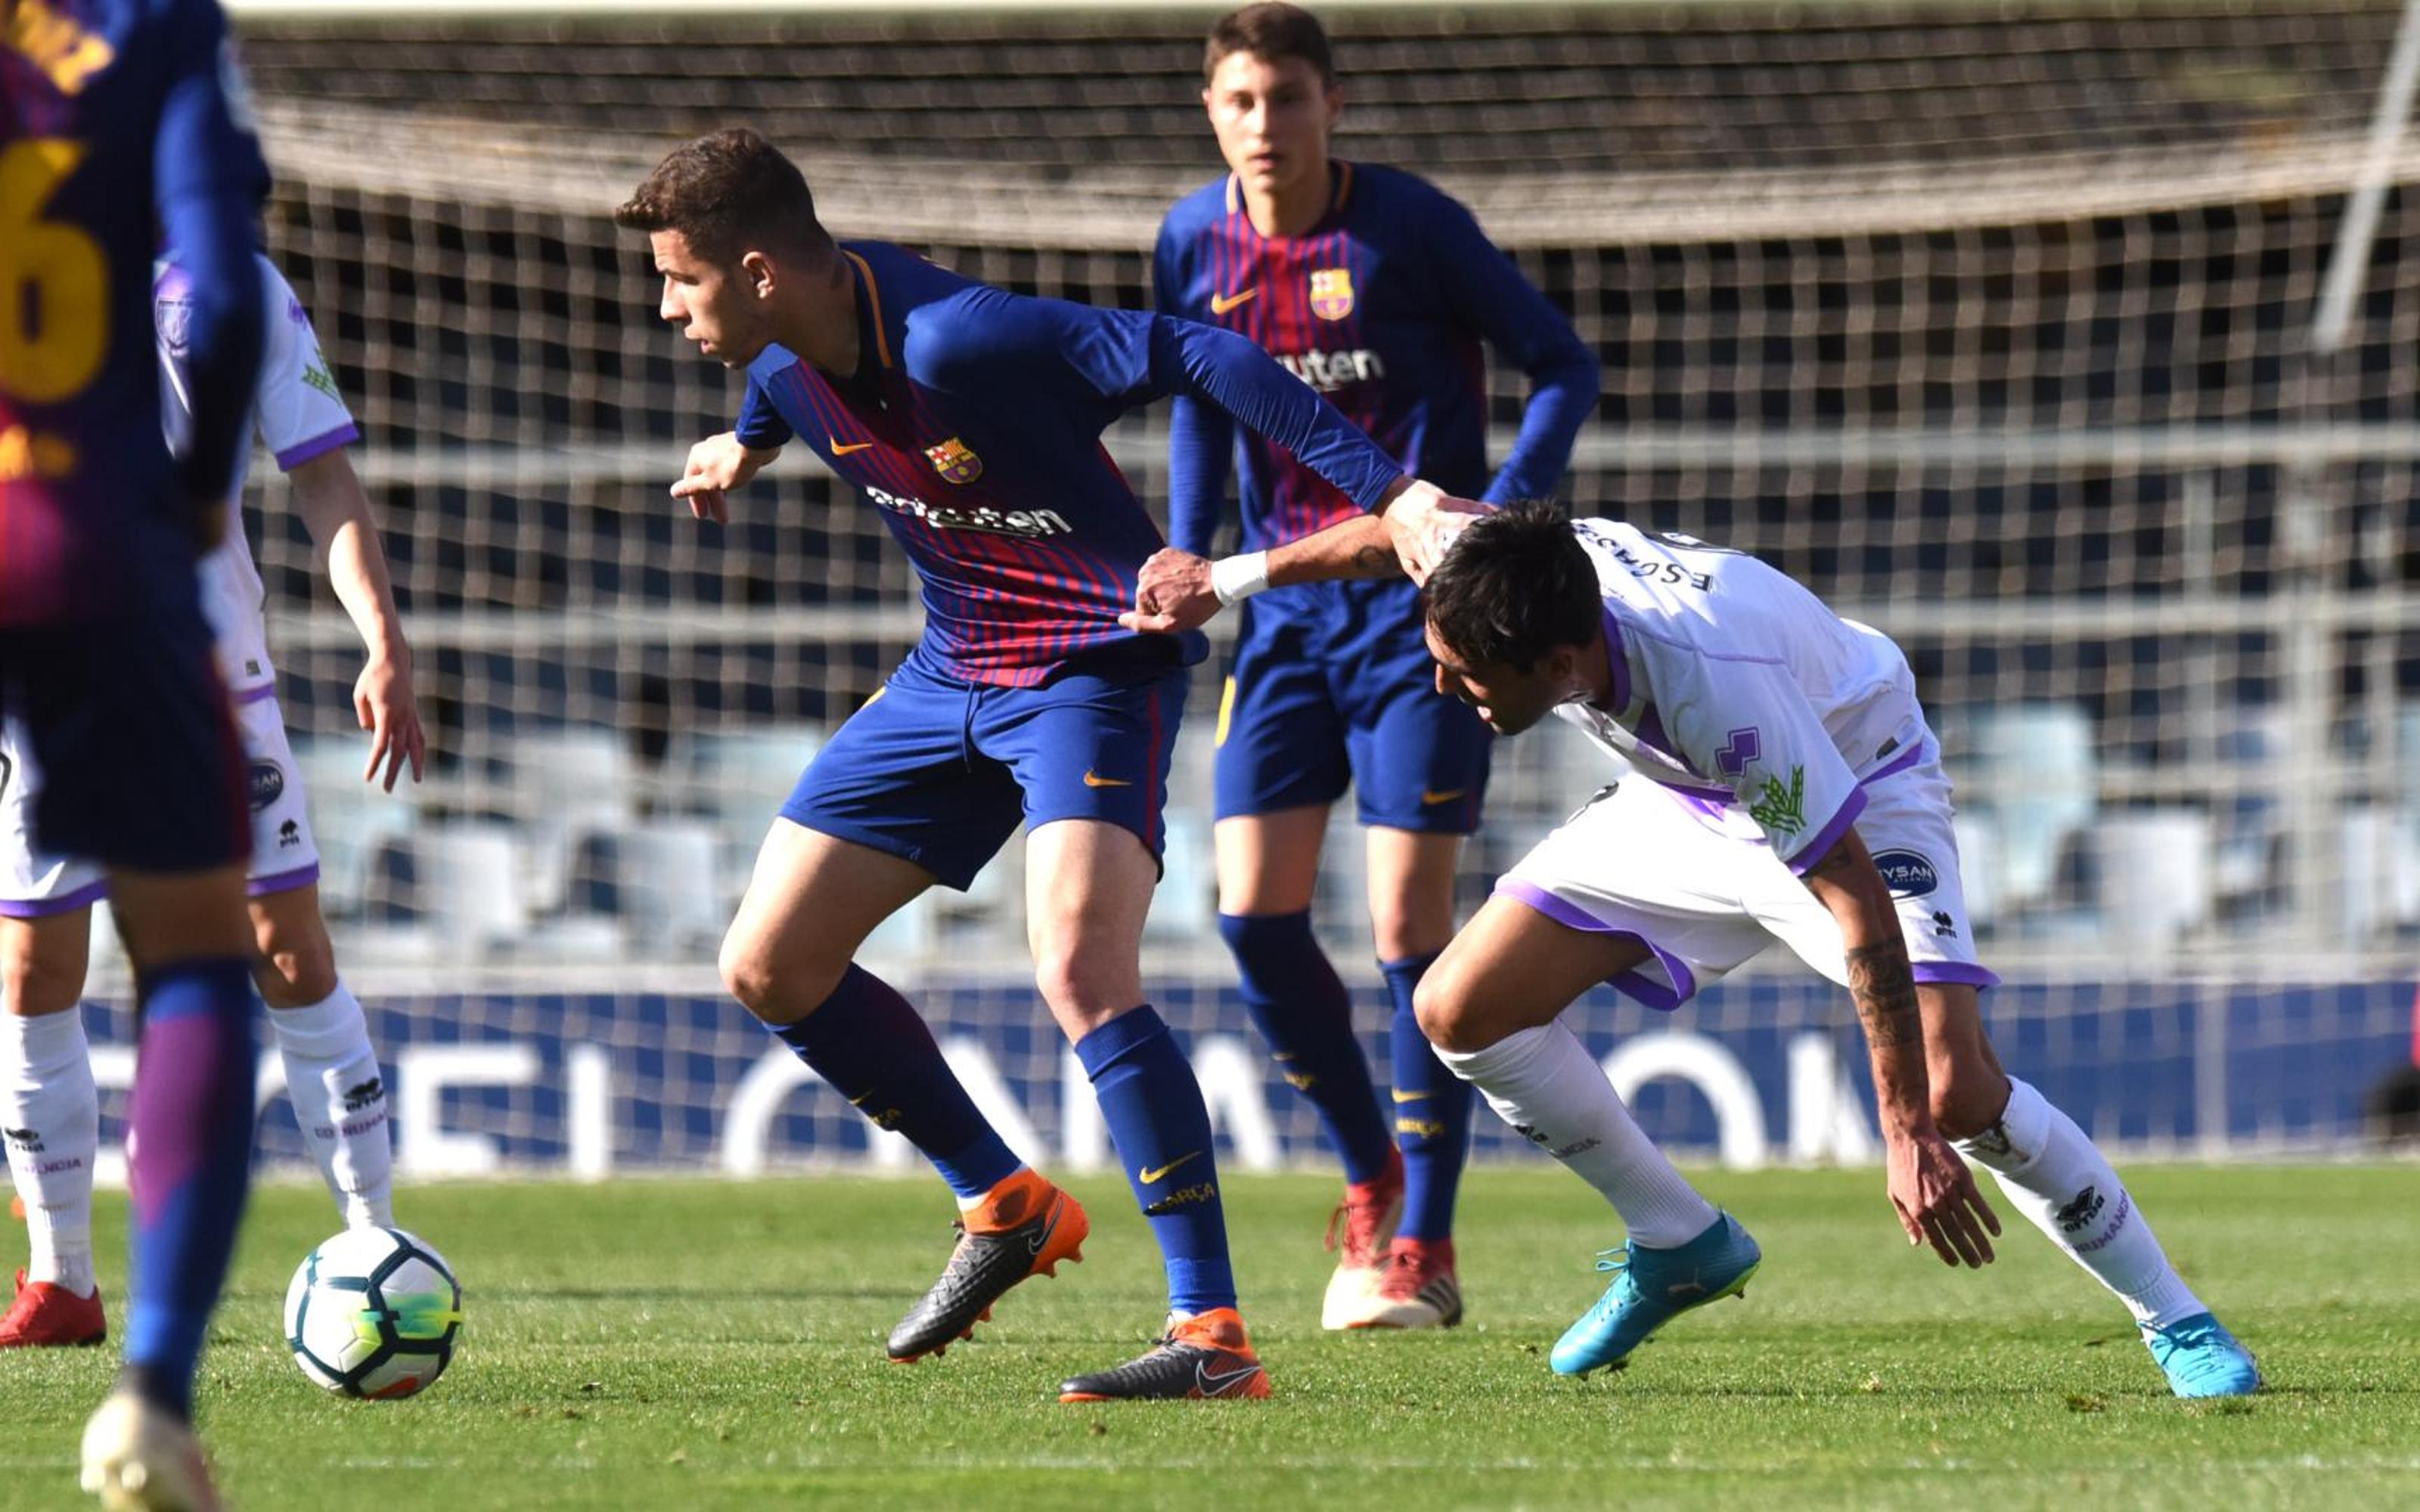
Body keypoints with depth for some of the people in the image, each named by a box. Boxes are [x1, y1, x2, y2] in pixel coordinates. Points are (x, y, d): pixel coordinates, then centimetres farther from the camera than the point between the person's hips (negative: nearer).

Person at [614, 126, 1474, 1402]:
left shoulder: (958, 341, -31)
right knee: (767, 967, 8)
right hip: (953, 676, 9)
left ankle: (1214, 1335, -27)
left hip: (1095, 666, -9)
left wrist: (1386, 493, -34)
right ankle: (1006, 1207, 25)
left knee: (1079, 972, -29)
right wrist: (746, 444, 42)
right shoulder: (788, 350, -6)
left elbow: (1200, 358, -31)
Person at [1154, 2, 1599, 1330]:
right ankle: (1370, 1180, 18)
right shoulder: (1196, 244, 1)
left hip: (1418, 606, -5)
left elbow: (1563, 368, -5)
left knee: (1409, 927, -8)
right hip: (1285, 603, 5)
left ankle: (1424, 1249, 2)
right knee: (1253, 915, -5)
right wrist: (1184, 557, 6)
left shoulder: (1410, 226, -12)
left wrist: (1499, 511, -20)